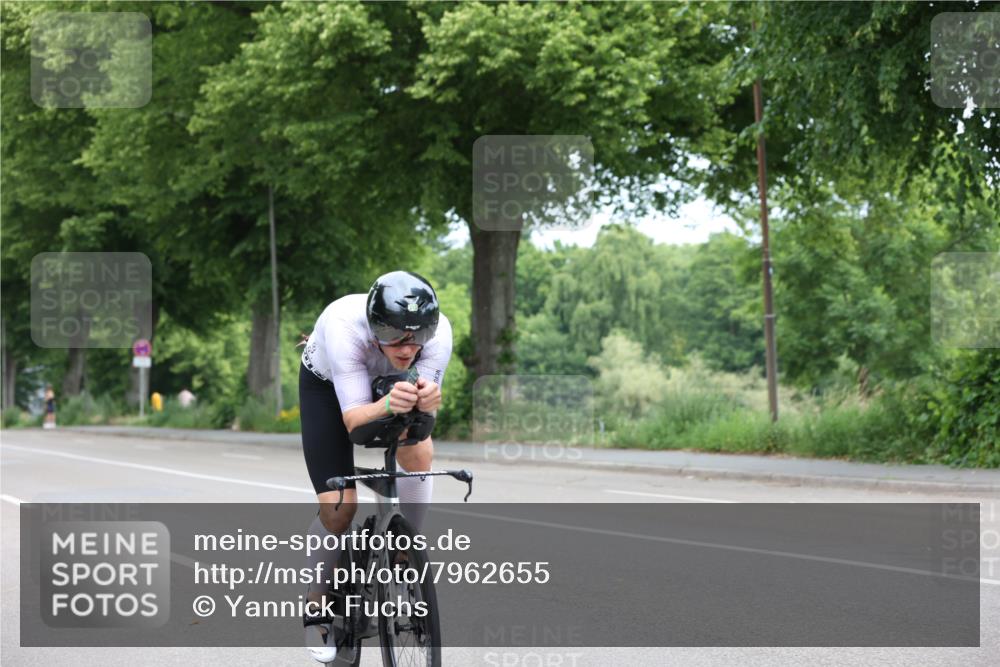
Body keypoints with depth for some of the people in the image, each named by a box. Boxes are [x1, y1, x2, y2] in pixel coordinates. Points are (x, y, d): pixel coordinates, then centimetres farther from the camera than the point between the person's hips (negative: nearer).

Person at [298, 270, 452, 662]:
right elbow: (354, 419, -43)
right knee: (339, 509, -11)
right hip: (326, 383, -3)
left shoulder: (438, 331, -36)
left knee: (419, 454, -25)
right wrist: (387, 405, -64)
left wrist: (425, 402, -59)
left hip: (391, 381, 3)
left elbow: (423, 418, -35)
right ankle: (317, 608, 12)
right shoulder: (344, 326, -43)